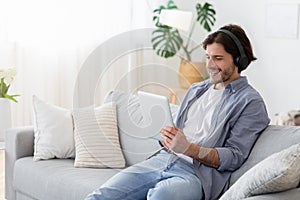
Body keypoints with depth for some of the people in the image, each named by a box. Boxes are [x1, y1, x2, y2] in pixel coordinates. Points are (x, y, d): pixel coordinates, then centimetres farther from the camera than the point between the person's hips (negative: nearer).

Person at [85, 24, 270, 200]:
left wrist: (189, 149, -20)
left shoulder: (250, 102, 2)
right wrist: (168, 139, 3)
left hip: (197, 174, -6)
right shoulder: (196, 90, 25)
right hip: (162, 160, 7)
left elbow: (235, 157, -7)